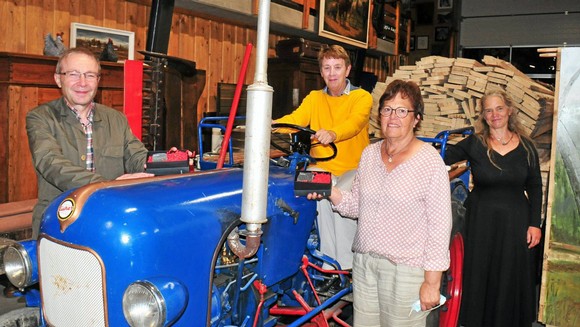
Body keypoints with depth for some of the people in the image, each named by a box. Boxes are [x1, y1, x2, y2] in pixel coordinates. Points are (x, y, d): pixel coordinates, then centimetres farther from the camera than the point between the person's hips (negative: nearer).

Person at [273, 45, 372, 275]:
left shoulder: (362, 97, 0)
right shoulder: (314, 98, 12)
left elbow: (355, 122, -22)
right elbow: (295, 119, -7)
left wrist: (333, 133, -44)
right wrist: (271, 125, -30)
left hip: (353, 168, -2)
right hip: (322, 167, 3)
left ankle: (347, 265, -17)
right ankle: (329, 265, -17)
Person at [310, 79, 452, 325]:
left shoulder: (431, 161, -11)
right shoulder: (369, 154, 6)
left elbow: (440, 225, -12)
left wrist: (432, 282, -13)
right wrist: (331, 192, -8)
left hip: (405, 268, -5)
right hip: (364, 262, 5)